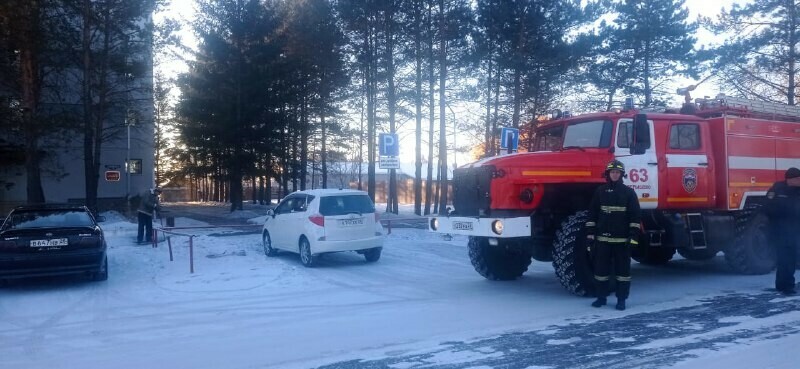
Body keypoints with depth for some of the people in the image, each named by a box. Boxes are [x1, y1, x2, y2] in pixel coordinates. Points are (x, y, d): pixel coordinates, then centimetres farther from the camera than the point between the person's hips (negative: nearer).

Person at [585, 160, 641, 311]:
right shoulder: (600, 191, 7)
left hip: (622, 239, -2)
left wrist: (633, 236, -8)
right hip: (602, 238, 2)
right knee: (600, 268, 6)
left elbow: (635, 216, -1)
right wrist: (590, 234, 3)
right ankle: (601, 297, 17)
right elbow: (592, 213, 8)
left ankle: (621, 299, 12)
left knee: (623, 269, 4)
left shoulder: (628, 192, 2)